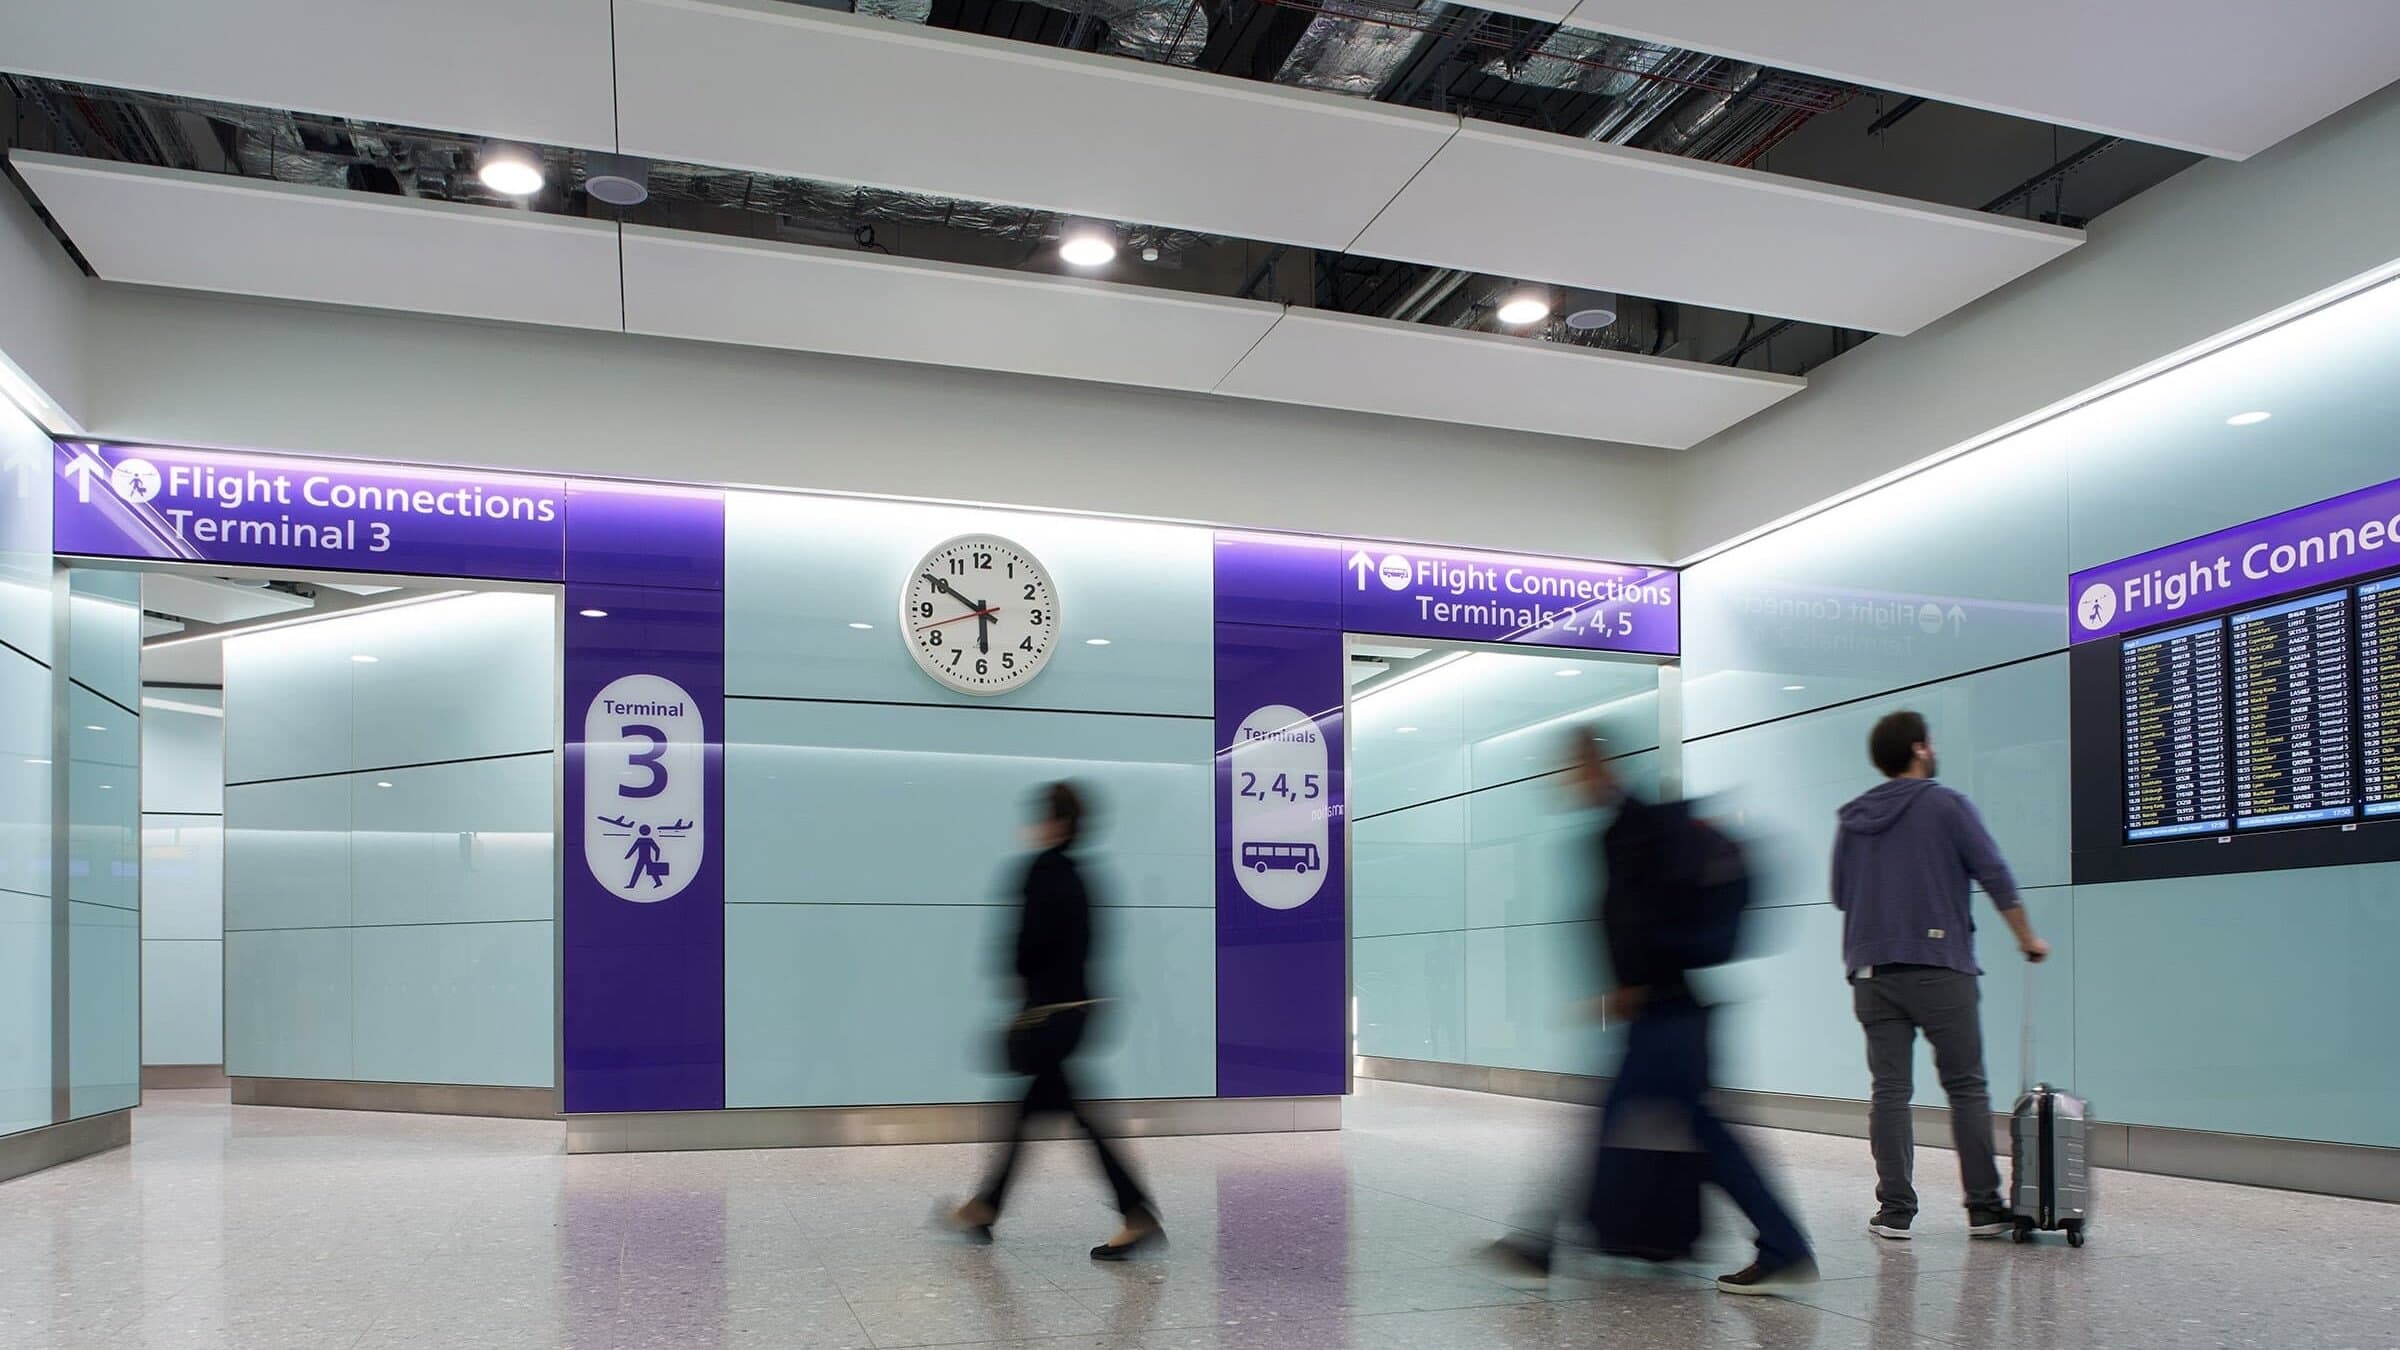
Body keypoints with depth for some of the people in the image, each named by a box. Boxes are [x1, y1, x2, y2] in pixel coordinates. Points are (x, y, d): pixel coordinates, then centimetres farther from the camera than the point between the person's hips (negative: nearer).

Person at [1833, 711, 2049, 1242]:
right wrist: (2028, 939, 7)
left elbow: (1840, 895, 16)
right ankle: (1984, 1209, 8)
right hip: (1939, 968, -4)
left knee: (1889, 1091, 4)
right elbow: (1995, 875, -4)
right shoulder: (1945, 805, -3)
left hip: (1871, 973, 4)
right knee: (1967, 1088, 5)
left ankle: (1894, 1211, 2)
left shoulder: (1852, 819, 10)